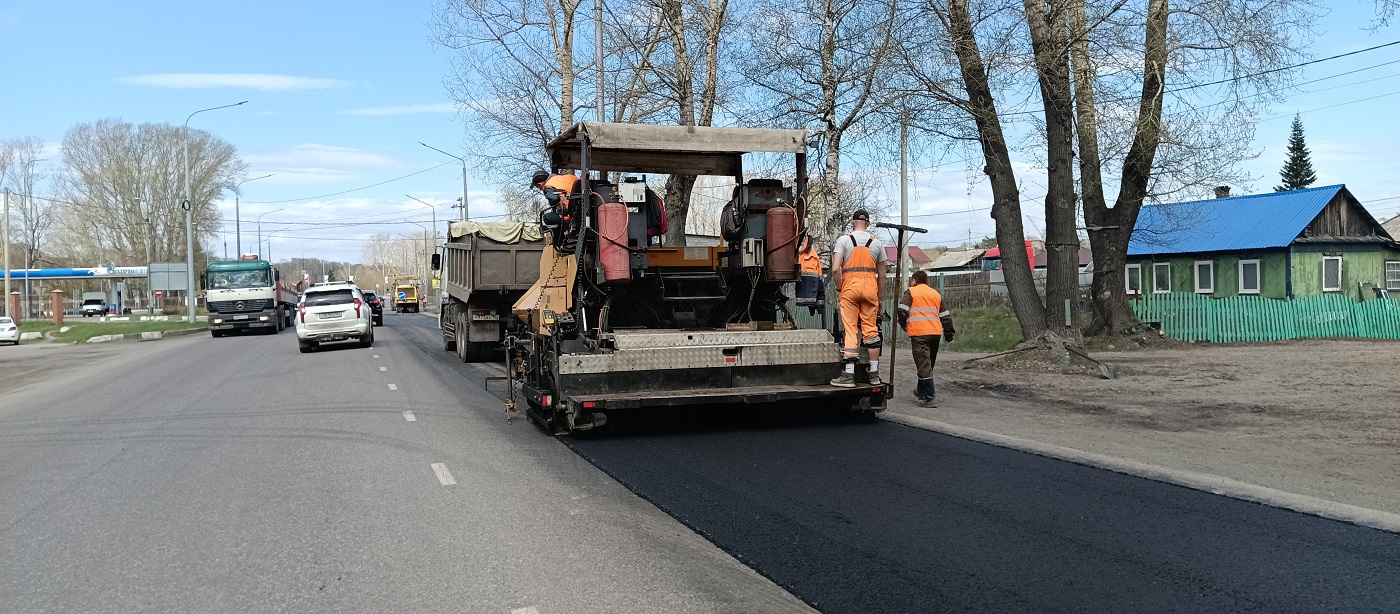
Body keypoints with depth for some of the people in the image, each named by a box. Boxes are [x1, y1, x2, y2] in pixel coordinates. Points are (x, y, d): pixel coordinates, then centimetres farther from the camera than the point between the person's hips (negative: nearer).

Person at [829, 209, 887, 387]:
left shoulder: (844, 240, 2)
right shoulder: (877, 243, 11)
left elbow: (835, 269, -10)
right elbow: (882, 275, 14)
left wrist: (839, 287, 4)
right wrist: (879, 298, 21)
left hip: (850, 286, -2)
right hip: (870, 286, 2)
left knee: (850, 331, -1)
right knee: (871, 330, 8)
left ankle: (849, 376, -2)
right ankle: (874, 375, 12)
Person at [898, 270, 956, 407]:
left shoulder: (911, 292, 4)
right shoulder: (936, 294, 20)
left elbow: (902, 310, -8)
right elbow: (945, 315, 20)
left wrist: (903, 324, 9)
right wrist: (949, 333, 26)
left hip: (919, 333, -6)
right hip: (936, 332, 6)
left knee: (924, 365, -8)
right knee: (929, 364, 19)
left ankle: (928, 398, -14)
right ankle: (921, 391, 35)